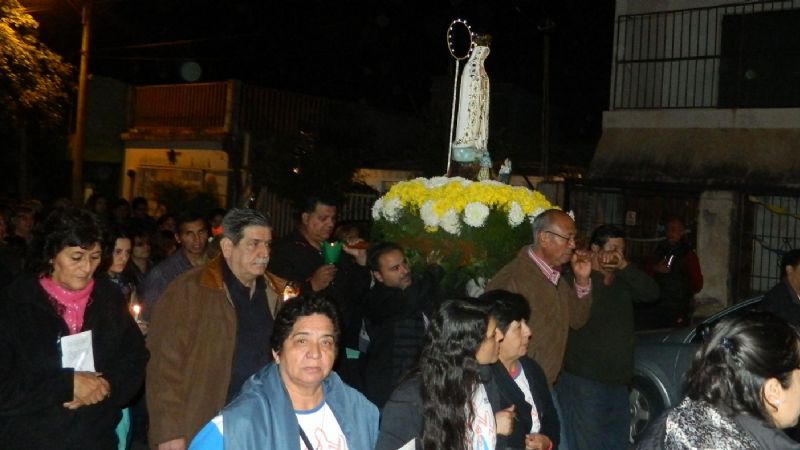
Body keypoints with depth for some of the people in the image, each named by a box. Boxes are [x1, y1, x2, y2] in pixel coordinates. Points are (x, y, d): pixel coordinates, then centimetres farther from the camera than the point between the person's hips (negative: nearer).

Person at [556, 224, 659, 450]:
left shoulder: (622, 282, 16)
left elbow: (652, 293, 0)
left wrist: (624, 266, -9)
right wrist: (592, 277, -19)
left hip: (618, 381, 8)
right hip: (584, 381, -8)